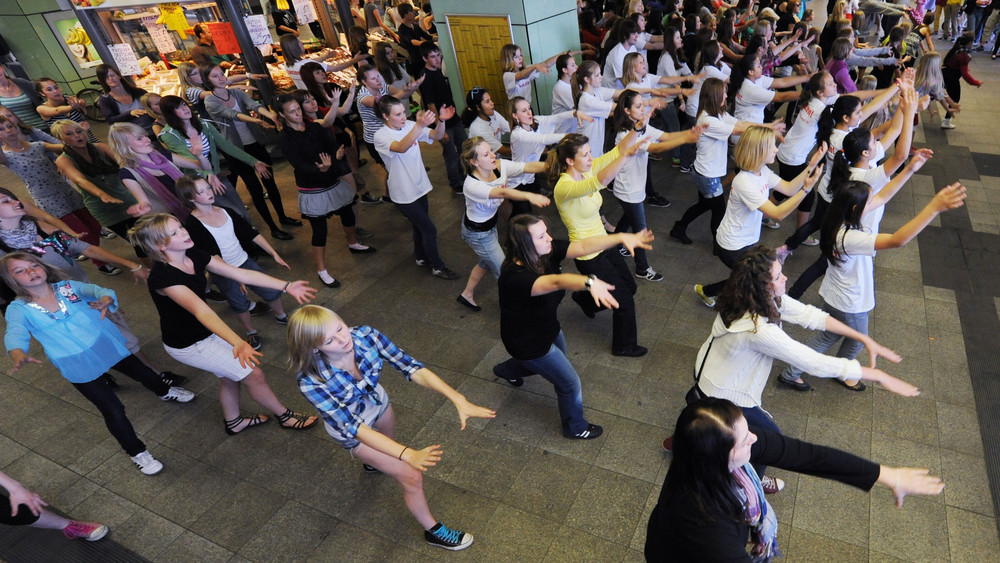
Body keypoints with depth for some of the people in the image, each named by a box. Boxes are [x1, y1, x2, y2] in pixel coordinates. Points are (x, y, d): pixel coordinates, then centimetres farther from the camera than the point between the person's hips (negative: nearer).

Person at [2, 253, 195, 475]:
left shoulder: (69, 287, -9)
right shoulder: (19, 309, -11)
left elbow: (98, 290, -24)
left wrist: (105, 301, -50)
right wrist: (18, 356, -51)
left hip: (107, 347, 2)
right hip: (78, 366, -2)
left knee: (143, 372, 23)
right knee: (113, 411, -1)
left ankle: (165, 392, 58)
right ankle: (138, 453, 18)